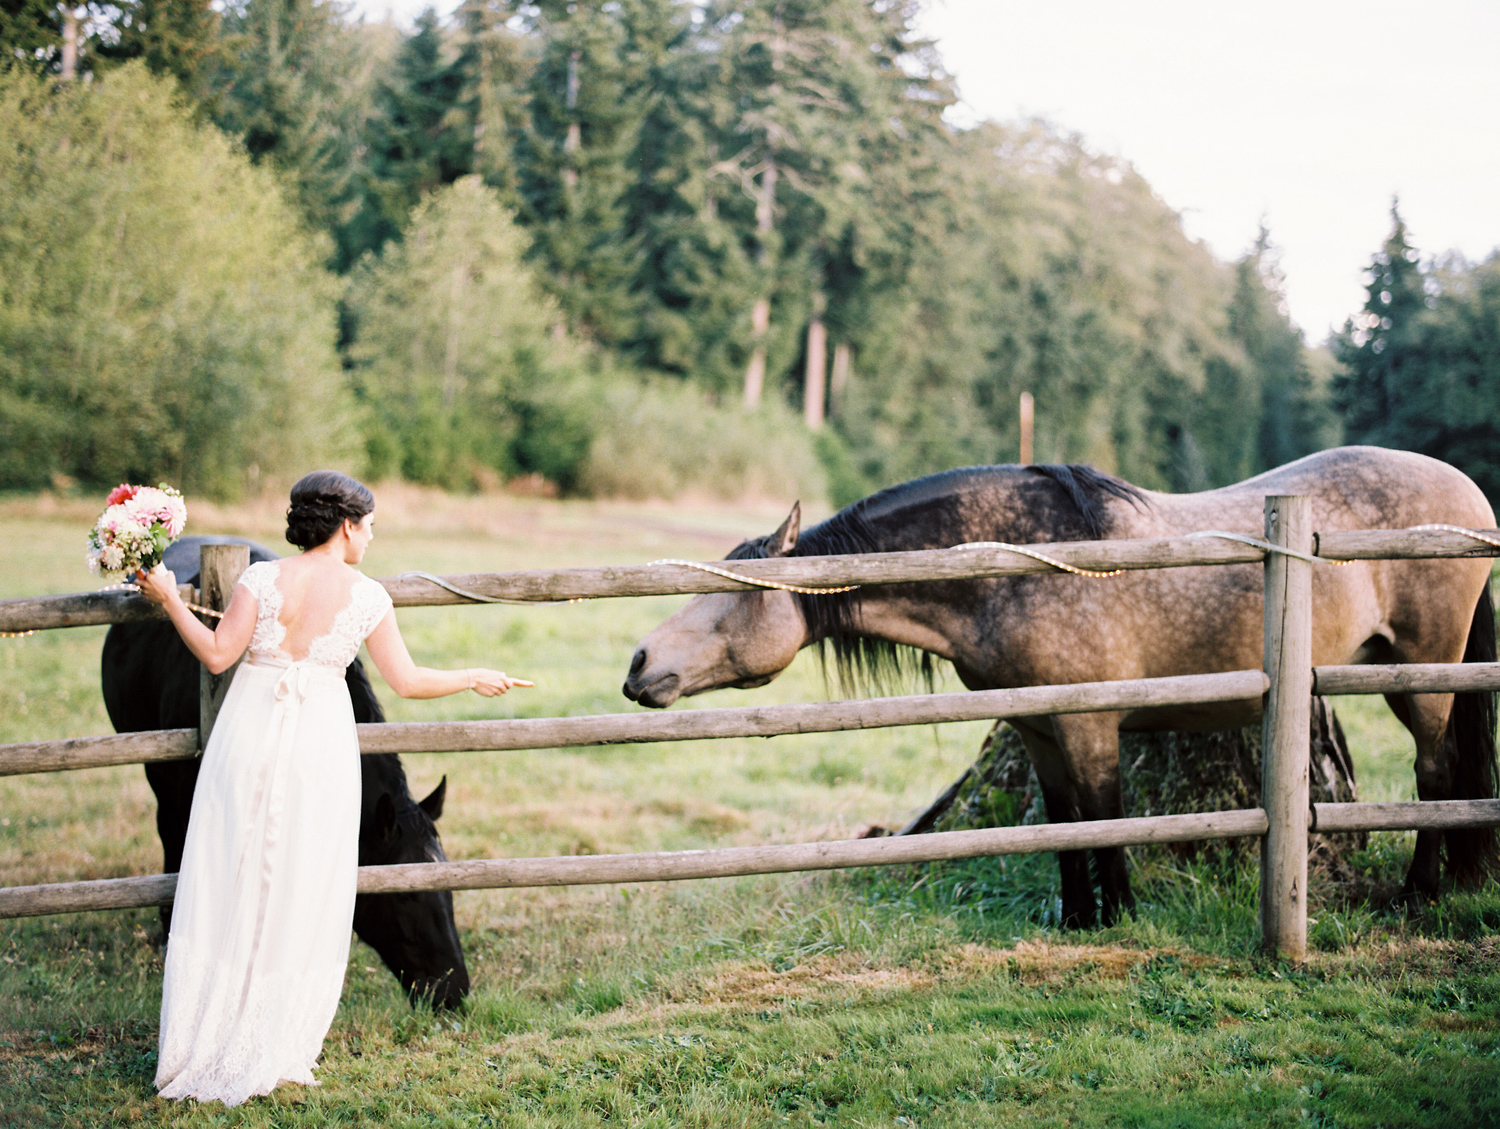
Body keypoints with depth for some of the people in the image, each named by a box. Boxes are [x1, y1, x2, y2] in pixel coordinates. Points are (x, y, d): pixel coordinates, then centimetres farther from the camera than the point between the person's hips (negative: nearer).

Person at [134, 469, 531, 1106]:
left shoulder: (262, 578, -4)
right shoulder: (366, 596, -4)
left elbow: (217, 654, -9)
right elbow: (407, 681, -1)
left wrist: (169, 601, 2)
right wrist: (474, 679, 14)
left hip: (250, 734, 1)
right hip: (321, 744, -1)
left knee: (227, 889, 9)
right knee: (300, 896, 9)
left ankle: (200, 1049, 13)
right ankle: (274, 1051, 13)